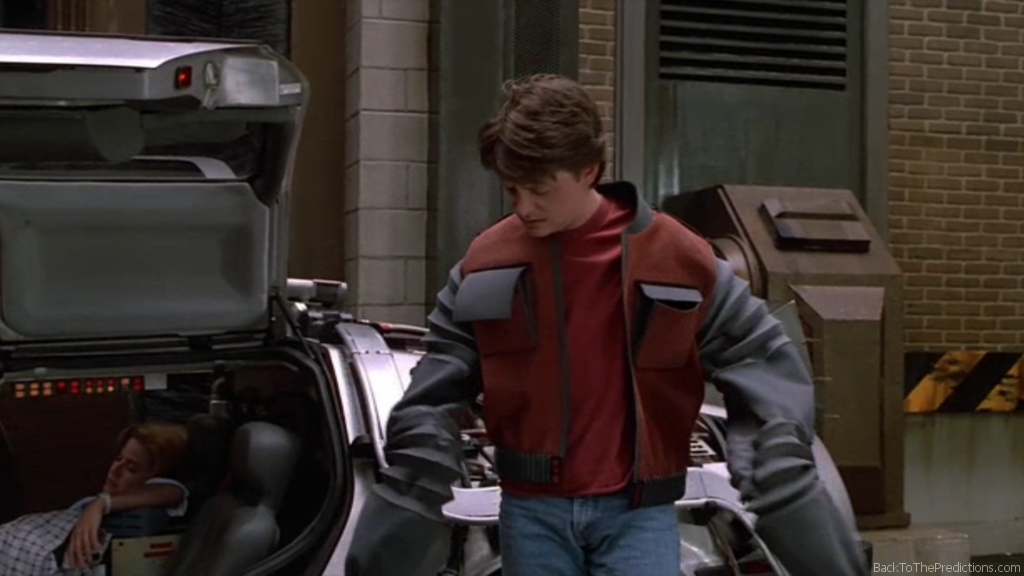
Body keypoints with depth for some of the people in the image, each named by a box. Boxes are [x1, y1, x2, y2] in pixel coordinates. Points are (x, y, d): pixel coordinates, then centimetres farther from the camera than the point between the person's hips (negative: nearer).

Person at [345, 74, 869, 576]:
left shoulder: (678, 260, -6)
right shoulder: (486, 266, 0)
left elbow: (765, 385, 0)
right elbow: (432, 406, 4)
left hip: (637, 513, -2)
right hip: (532, 512, 2)